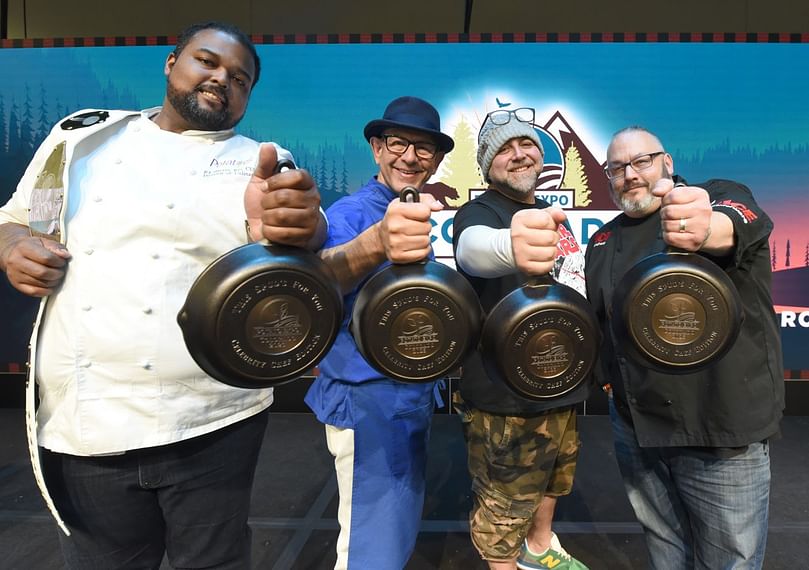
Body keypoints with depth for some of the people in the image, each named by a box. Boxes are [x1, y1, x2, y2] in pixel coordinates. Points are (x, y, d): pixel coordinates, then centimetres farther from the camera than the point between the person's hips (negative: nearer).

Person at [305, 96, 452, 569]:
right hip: (367, 402, -7)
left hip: (416, 397, 8)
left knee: (402, 528, 23)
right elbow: (325, 273, -39)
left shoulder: (423, 219, 7)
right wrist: (375, 243, -58)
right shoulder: (349, 213, -15)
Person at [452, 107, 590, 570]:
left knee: (554, 477, 28)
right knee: (504, 508, 7)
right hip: (505, 396, -8)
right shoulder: (480, 213, -16)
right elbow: (473, 249, -42)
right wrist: (509, 245, -65)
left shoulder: (553, 217, 9)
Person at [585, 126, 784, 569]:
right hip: (634, 425, 5)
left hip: (721, 425, -4)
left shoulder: (720, 198, -5)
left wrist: (708, 229, -53)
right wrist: (606, 376, 8)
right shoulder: (603, 242, 10)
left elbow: (744, 222, -31)